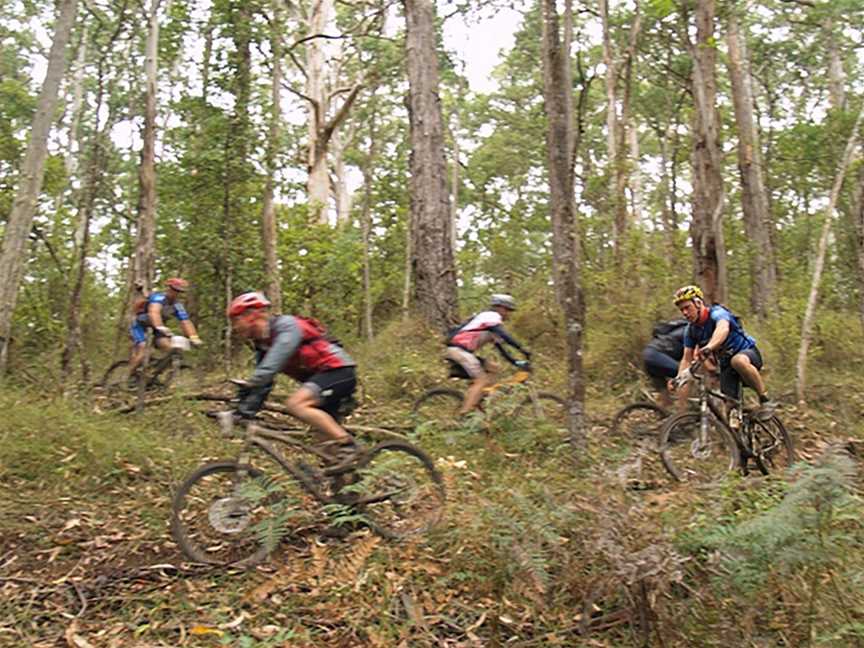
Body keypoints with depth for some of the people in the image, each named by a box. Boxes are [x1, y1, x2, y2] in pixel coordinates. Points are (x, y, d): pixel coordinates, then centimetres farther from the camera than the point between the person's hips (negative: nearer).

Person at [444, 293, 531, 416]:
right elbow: (504, 335, -23)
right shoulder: (492, 316, -5)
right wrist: (521, 348, -26)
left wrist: (516, 362, 19)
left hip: (464, 351, 10)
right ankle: (463, 416, -20)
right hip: (459, 350, -10)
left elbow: (500, 348, 25)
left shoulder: (492, 321, 24)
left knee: (492, 368, 10)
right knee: (481, 380, -14)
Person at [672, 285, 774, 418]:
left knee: (738, 361, -40)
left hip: (748, 352, -6)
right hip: (726, 364, 6)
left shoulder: (717, 313, -23)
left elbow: (723, 329, -48)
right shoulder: (691, 330, -4)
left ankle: (765, 399, -22)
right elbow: (687, 359, -3)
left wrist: (709, 347, -68)